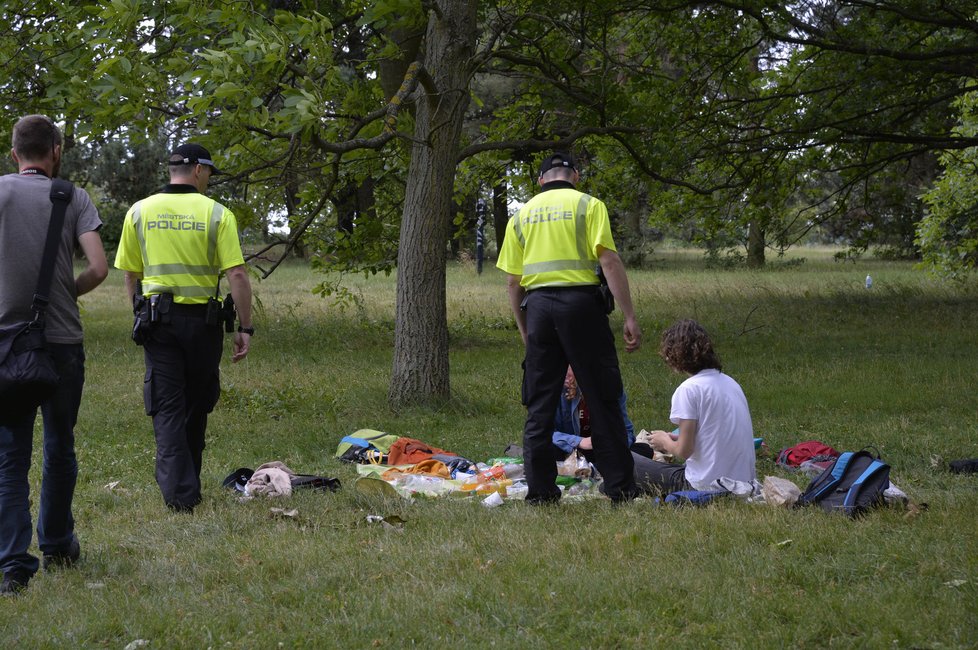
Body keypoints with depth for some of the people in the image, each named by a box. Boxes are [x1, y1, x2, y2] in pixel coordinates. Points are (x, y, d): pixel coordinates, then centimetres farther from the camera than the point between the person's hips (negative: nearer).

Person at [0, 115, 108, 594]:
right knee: (59, 447, 17)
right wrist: (65, 294, 10)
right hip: (63, 340, 1)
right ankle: (57, 546, 30)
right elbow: (98, 269, -8)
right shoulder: (73, 198, -1)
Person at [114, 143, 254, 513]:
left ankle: (179, 492, -9)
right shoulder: (216, 214, -3)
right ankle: (189, 484, 26)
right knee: (197, 406, 15)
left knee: (168, 408, 1)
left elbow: (130, 276, 9)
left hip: (157, 318, 1)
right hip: (202, 319, -1)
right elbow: (237, 276, -9)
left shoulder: (139, 212, 4)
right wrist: (245, 328, -3)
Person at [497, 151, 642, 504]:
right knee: (602, 398, 2)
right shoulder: (588, 205, 3)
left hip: (538, 305, 3)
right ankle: (620, 486, 2)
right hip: (580, 301, -3)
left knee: (539, 404, 8)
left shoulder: (522, 214, 15)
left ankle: (539, 489, 7)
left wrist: (524, 330, 22)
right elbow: (609, 262, -8)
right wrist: (630, 317, -9)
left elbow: (512, 281, 13)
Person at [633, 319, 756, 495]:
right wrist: (675, 439, 19)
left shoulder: (689, 389, -12)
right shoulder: (731, 383, 12)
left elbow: (684, 450, -14)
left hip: (707, 486, -8)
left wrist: (665, 442, 8)